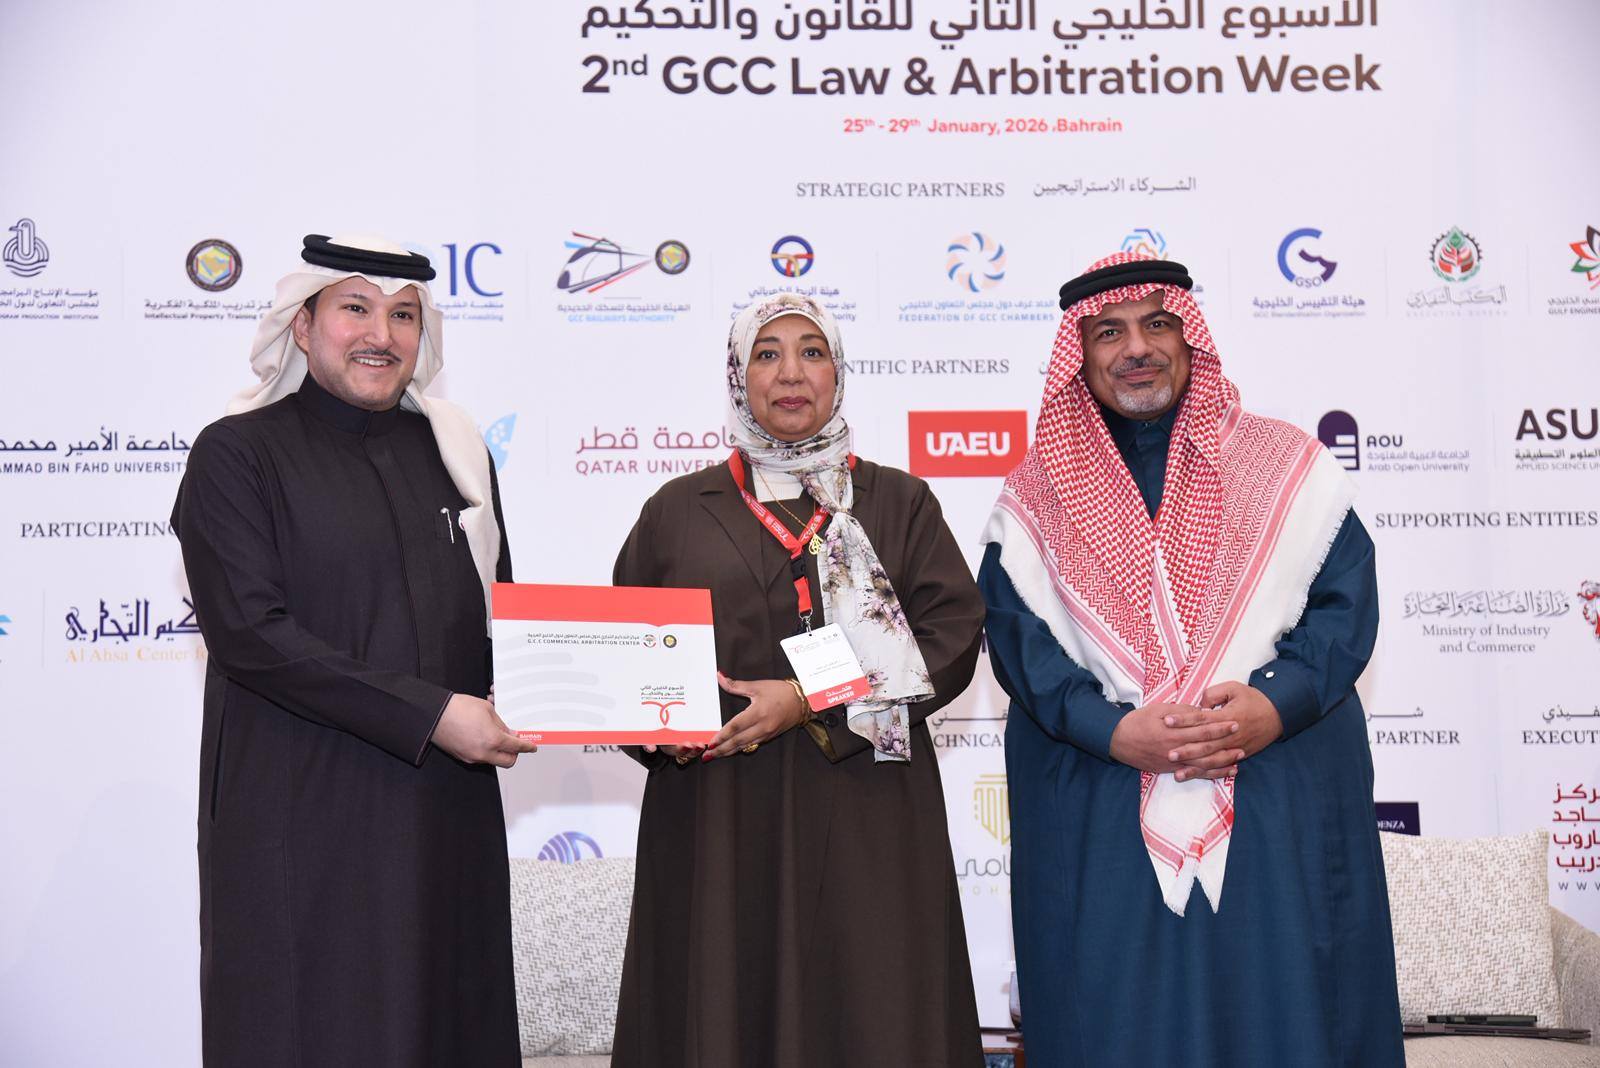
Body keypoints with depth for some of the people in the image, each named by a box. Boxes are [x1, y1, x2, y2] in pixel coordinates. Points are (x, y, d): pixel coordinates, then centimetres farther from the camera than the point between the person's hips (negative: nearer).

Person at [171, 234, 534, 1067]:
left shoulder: (452, 450, 12)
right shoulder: (237, 454, -3)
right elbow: (247, 630, -13)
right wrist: (428, 714, -17)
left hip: (446, 809, 5)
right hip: (301, 811, -4)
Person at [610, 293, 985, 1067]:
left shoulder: (900, 502, 9)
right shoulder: (679, 510, 11)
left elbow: (952, 637, -2)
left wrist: (810, 701, -12)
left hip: (861, 818, 0)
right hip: (714, 819, 1)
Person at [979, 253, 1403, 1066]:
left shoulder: (1285, 466, 7)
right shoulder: (1037, 495, 7)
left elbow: (1347, 597, 0)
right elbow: (1017, 632, -2)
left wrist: (1277, 702, -16)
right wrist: (1112, 729, -17)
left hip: (1281, 800, 0)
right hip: (1101, 821, 0)